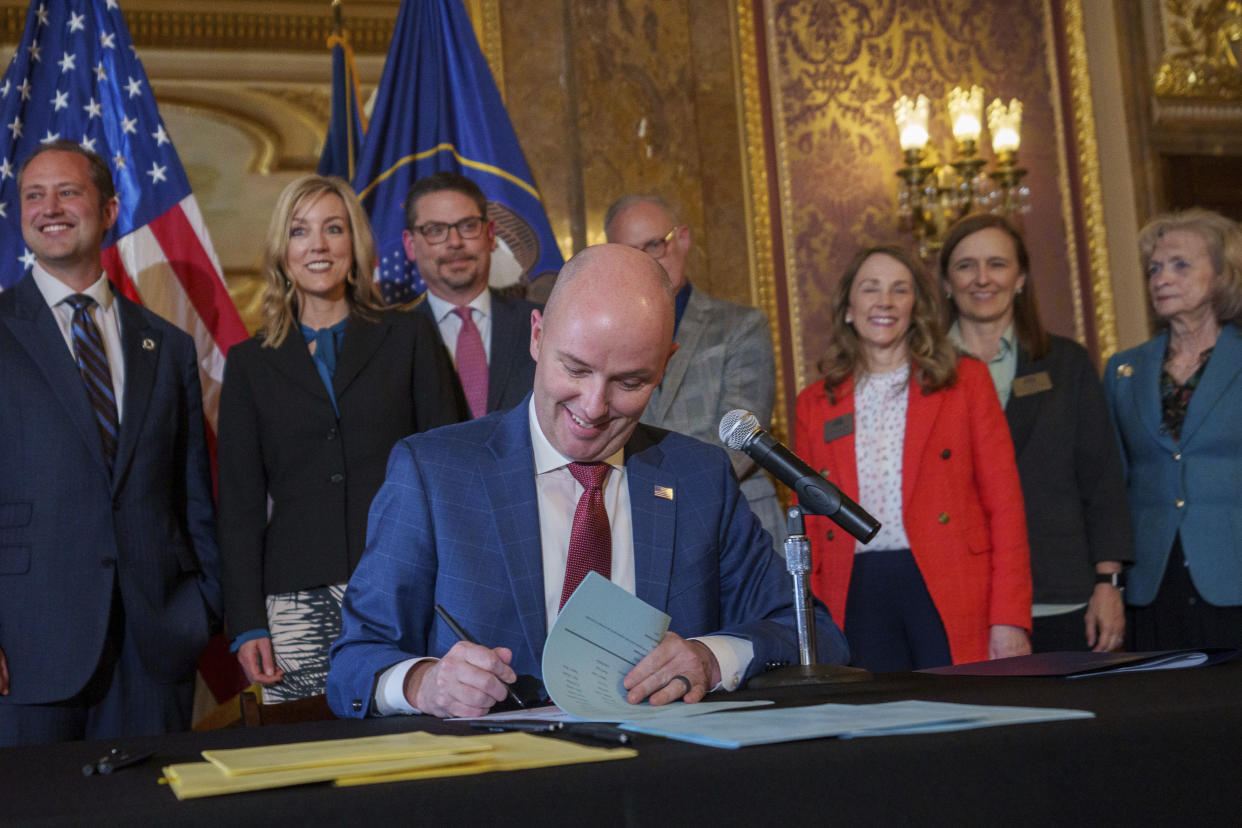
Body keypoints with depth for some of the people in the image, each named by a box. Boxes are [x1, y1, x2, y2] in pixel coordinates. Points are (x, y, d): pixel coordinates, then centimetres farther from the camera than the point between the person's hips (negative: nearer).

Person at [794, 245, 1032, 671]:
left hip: (951, 593, -1)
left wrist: (1009, 619, -6)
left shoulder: (965, 379, 7)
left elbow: (1004, 502, 2)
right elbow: (808, 524, 13)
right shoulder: (815, 403, 13)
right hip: (858, 598, 2)